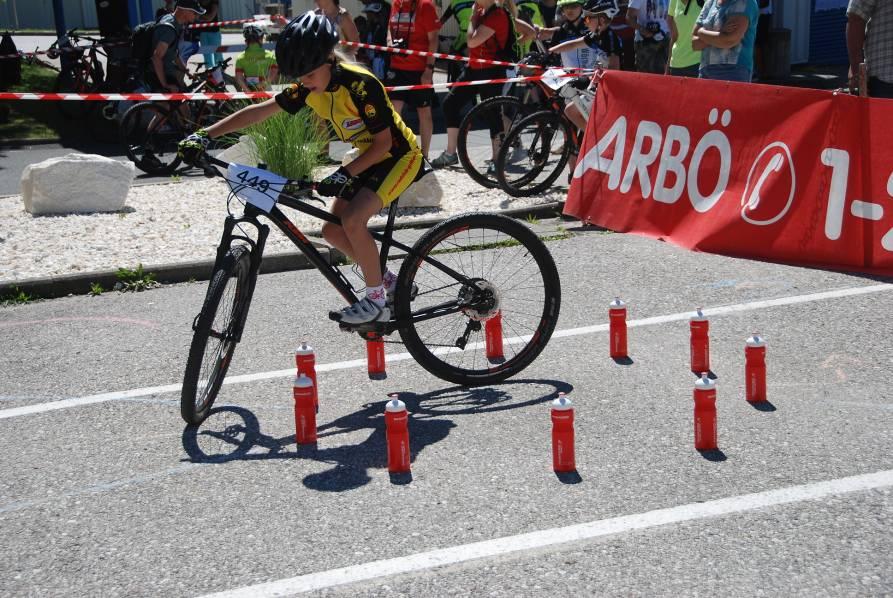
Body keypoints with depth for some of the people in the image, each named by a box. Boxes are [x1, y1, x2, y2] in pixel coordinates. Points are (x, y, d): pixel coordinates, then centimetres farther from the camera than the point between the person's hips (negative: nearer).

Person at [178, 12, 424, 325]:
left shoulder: (360, 85, -29)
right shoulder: (309, 86, -8)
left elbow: (383, 142, -22)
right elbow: (259, 111, -8)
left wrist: (345, 173, -29)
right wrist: (205, 135, -14)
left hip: (399, 156, -8)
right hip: (368, 157, 8)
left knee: (352, 220, -24)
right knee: (332, 230, 1)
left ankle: (376, 301, -9)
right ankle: (388, 281, 18)